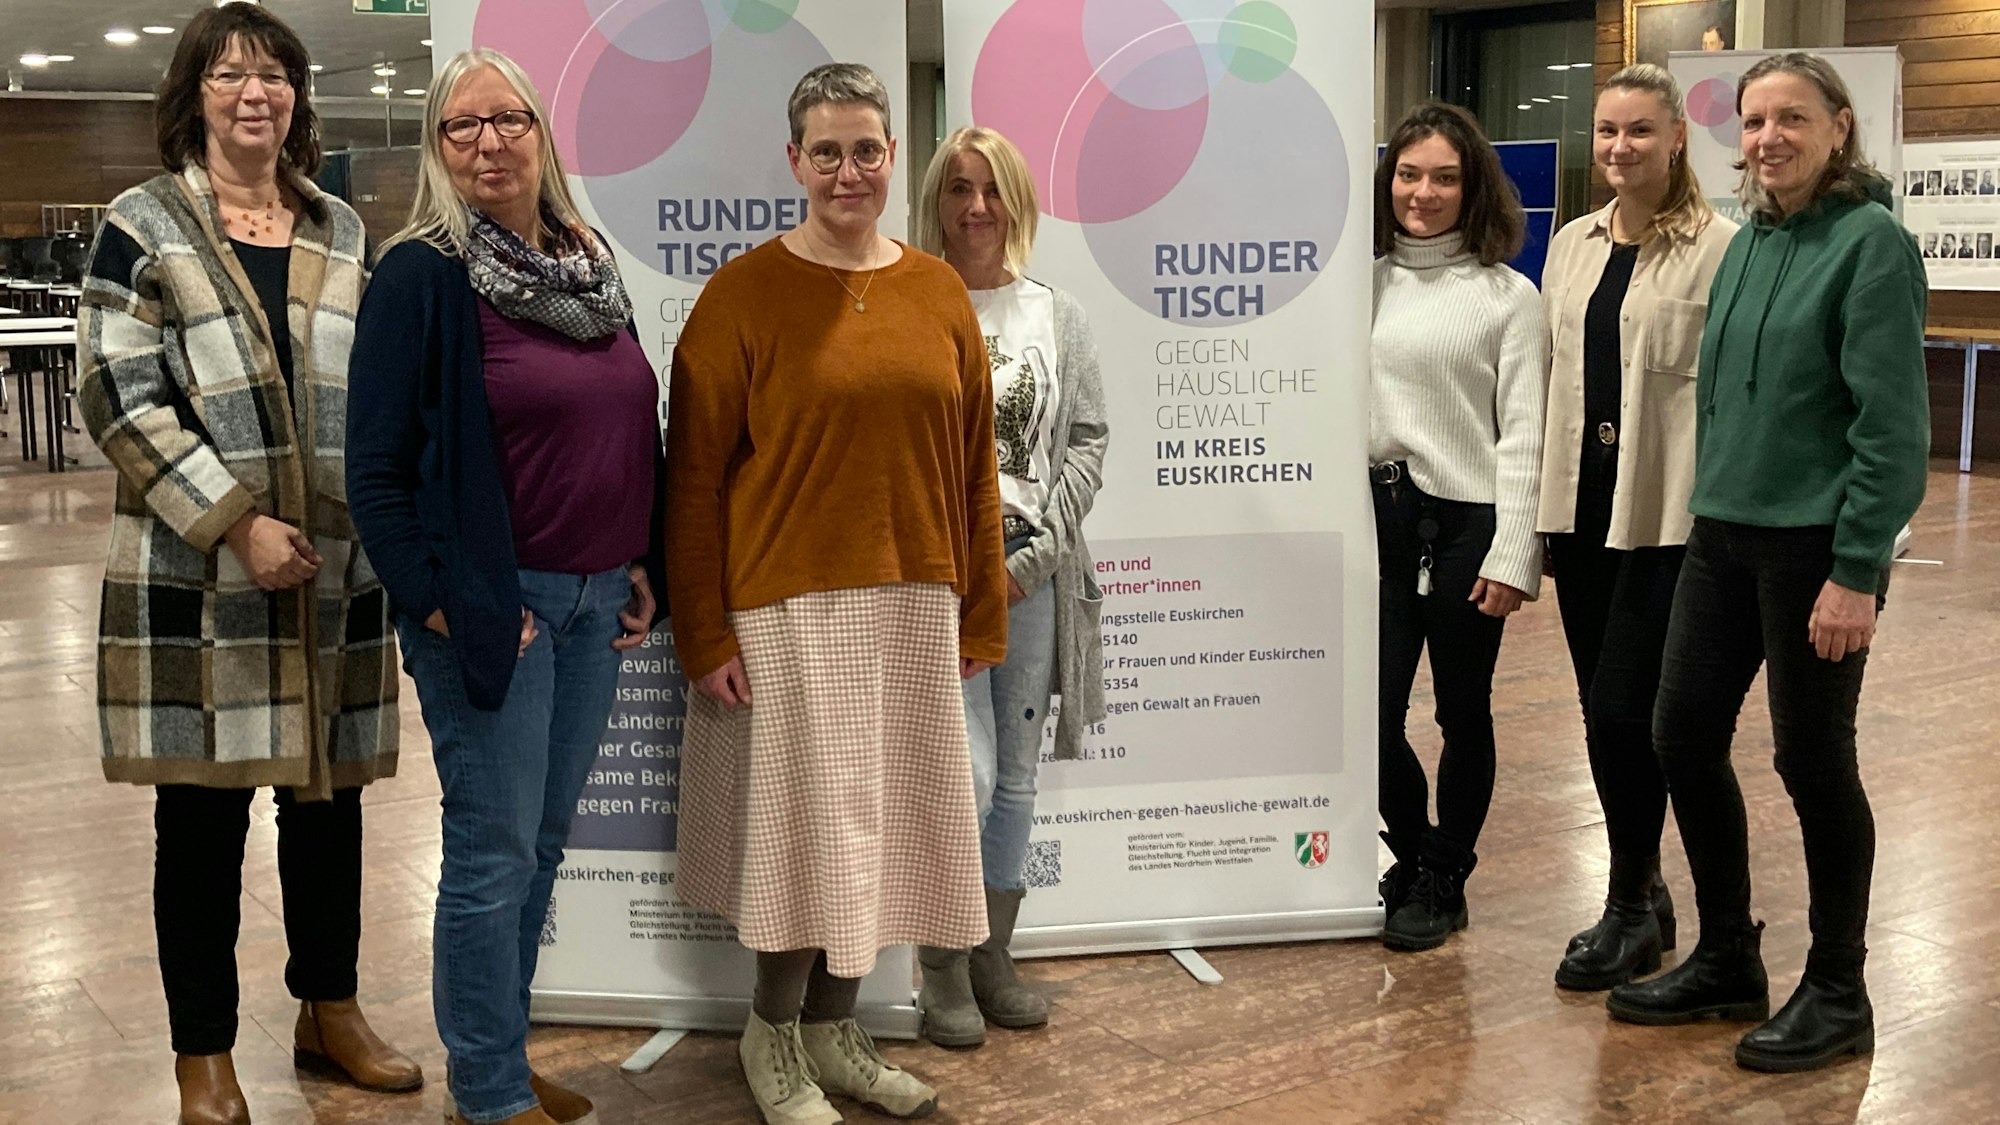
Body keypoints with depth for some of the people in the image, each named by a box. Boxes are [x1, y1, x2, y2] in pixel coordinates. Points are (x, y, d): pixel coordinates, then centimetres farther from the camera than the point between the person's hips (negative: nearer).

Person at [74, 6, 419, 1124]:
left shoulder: (341, 230, 12)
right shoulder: (145, 225, -1)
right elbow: (120, 397, -8)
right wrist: (237, 524, -15)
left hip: (337, 570, 4)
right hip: (197, 574, -4)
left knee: (330, 791, 12)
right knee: (203, 811, 3)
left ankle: (330, 1011, 29)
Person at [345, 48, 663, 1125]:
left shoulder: (590, 269, 11)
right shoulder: (421, 277, -9)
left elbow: (638, 429, 18)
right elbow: (377, 468, -11)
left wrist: (645, 568, 10)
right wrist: (441, 600, -15)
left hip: (595, 603, 7)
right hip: (490, 608, -6)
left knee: (543, 841, 15)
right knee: (493, 854, 1)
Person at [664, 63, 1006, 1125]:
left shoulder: (939, 291, 7)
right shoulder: (745, 292, -6)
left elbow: (973, 467, 9)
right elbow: (694, 477, -7)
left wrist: (980, 616, 8)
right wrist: (705, 634, -10)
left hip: (912, 609, 4)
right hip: (790, 608, -4)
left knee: (878, 828, 12)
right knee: (806, 824, 3)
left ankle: (832, 1029, 30)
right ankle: (772, 1036, 25)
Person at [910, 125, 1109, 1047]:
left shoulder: (1058, 316, 10)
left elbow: (1088, 442, 7)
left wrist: (1037, 554, -4)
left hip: (1031, 570, 4)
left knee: (1016, 777, 10)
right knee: (967, 774, -9)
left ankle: (995, 956, 24)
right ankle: (943, 966, 11)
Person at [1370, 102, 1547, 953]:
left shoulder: (1507, 296, -2)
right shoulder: (1365, 282, 8)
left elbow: (1523, 434, -5)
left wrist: (1513, 554, -11)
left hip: (1464, 520, -3)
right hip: (1377, 512, 3)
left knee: (1462, 714, 8)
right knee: (1370, 711, 0)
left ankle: (1442, 882, 25)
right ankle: (1413, 855, 26)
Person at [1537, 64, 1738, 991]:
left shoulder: (1720, 248, -8)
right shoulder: (1572, 245, 12)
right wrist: (1548, 507, 14)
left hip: (1669, 514, -6)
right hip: (1583, 505, 6)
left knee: (1622, 707, -6)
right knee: (1607, 712, 10)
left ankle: (1631, 906, 11)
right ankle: (1643, 894, 25)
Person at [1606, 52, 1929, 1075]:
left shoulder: (1871, 242, -10)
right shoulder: (1749, 242, 11)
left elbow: (1893, 423, -15)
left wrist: (1857, 572, -18)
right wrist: (1712, 504, 13)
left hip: (1818, 546, -7)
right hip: (1723, 534, 7)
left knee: (1812, 758, 2)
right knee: (1683, 734, 8)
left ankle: (1837, 994, 19)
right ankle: (1726, 961, 26)